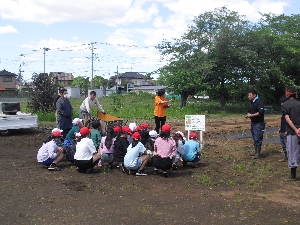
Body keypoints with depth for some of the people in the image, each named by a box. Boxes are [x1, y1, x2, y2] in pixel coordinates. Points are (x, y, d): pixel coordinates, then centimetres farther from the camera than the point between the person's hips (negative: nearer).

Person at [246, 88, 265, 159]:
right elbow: (249, 111, 26)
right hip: (253, 123, 9)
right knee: (254, 138, 13)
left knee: (257, 138, -9)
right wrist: (248, 114, 3)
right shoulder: (251, 102, 15)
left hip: (258, 123, -9)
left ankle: (258, 153, -4)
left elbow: (261, 112, -24)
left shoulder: (259, 102, -14)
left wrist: (251, 115, -18)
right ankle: (256, 152, 21)